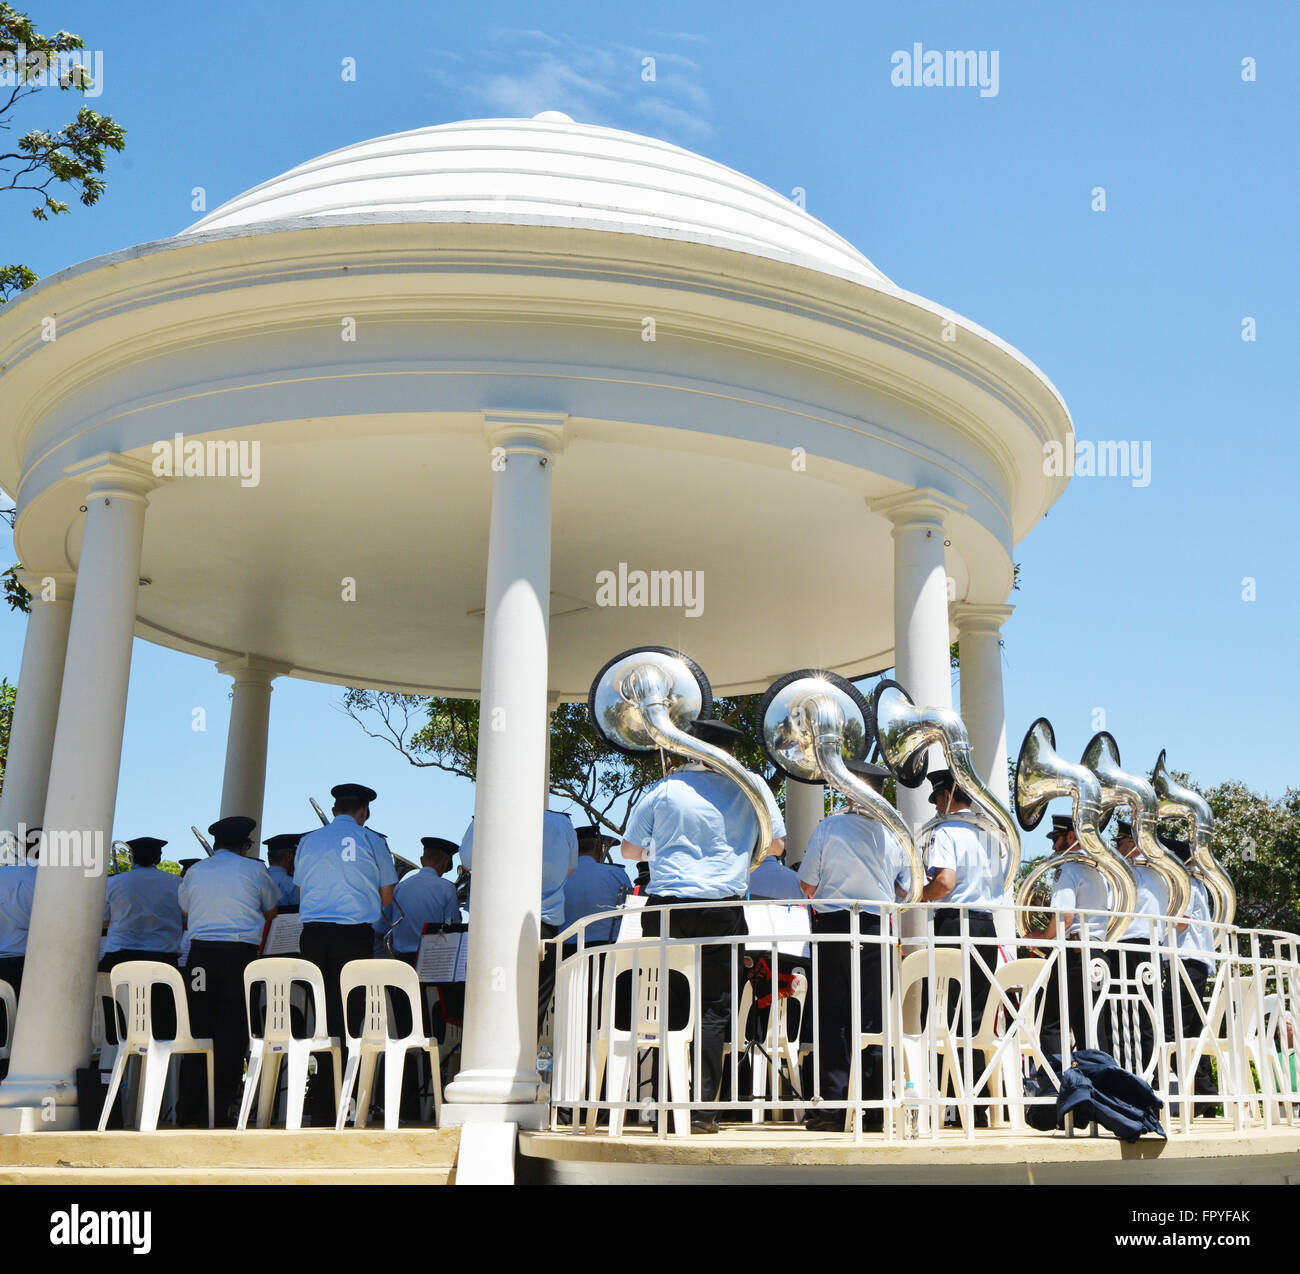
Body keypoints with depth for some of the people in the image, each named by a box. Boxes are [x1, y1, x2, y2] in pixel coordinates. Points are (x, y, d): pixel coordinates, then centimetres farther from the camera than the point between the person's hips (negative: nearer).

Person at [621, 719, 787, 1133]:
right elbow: (777, 845, 13)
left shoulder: (663, 789, 4)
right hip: (722, 908, -1)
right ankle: (702, 1106, -1)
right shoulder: (751, 786, 3)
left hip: (664, 907, 1)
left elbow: (629, 850, 11)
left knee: (660, 1005, 9)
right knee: (713, 1006, 4)